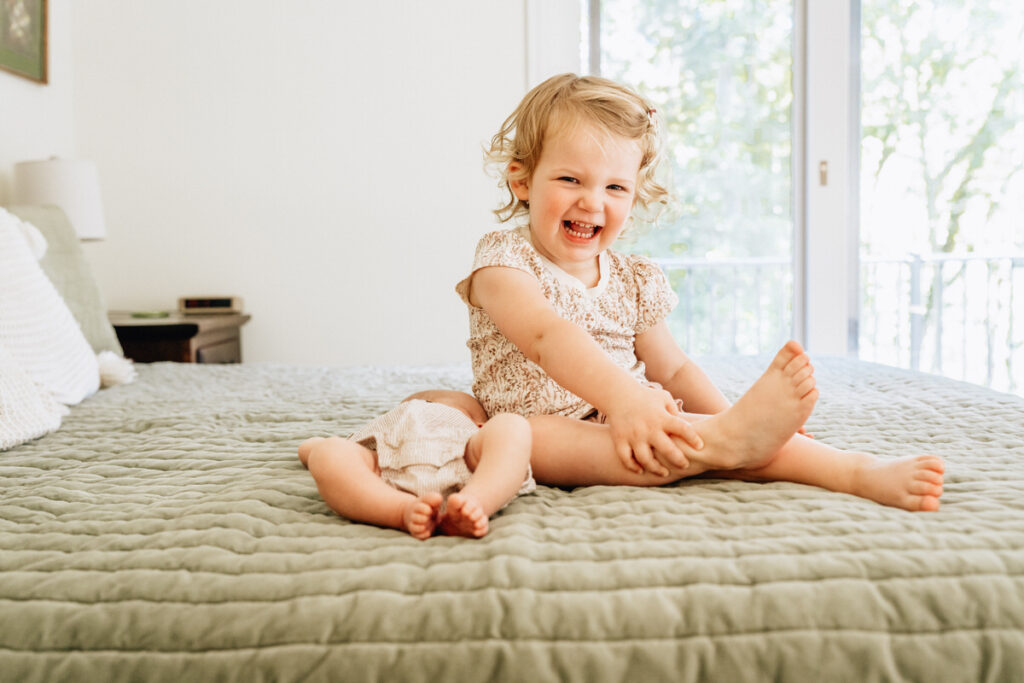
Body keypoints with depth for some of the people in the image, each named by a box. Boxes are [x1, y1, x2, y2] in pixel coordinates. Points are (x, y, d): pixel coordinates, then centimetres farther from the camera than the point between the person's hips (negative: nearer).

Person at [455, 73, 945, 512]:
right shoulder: (504, 260, -8)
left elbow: (672, 369, 14)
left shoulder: (634, 281, 10)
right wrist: (623, 398, -42)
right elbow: (548, 336, -27)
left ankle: (858, 471, -24)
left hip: (633, 423, 5)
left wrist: (728, 416, -3)